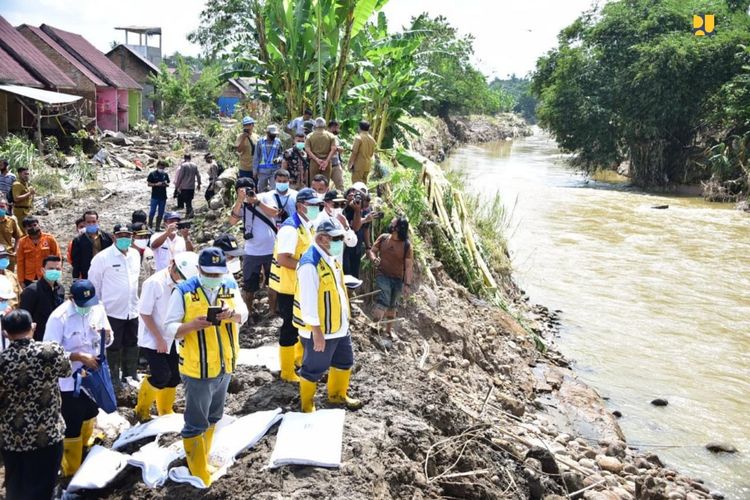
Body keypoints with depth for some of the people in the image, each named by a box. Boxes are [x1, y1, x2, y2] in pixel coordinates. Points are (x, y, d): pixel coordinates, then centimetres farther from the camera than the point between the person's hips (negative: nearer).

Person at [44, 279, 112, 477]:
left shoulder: (98, 308, -7)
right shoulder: (58, 317, -22)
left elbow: (108, 341, 3)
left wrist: (106, 335, -20)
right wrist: (80, 357, -28)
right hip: (70, 381, -6)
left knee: (89, 416, 26)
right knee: (72, 427, 5)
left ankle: (85, 453, 52)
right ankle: (71, 471, 23)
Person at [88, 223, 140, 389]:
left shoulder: (135, 255, 3)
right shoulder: (103, 257, -14)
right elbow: (94, 284, -6)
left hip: (132, 310, 5)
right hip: (113, 311, -5)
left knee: (131, 344, 16)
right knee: (114, 346, 7)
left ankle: (131, 374, 31)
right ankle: (114, 377, 22)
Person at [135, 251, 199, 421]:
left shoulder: (182, 284, -5)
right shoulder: (154, 283, -22)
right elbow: (144, 313, -16)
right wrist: (159, 338, -15)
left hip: (170, 339, 6)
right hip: (152, 340, -6)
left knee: (173, 377, 8)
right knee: (161, 376, -11)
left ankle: (166, 412, 27)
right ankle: (142, 410, 13)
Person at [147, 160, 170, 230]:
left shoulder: (165, 174, 8)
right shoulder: (152, 174, -4)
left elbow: (168, 184, 14)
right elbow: (148, 184, -3)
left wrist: (166, 184, -9)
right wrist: (156, 184, -18)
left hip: (163, 197, 4)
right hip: (155, 197, -4)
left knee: (161, 213, 9)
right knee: (152, 212, -2)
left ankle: (158, 227, 18)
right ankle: (150, 226, 8)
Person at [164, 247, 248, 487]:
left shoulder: (230, 287, 2)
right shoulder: (183, 292, -12)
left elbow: (244, 315, -5)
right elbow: (170, 328, -13)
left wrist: (233, 314, -27)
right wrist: (193, 325, -32)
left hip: (225, 366, 6)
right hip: (197, 369, -6)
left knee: (213, 417, 22)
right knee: (196, 423, 2)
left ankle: (203, 458, 41)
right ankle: (199, 474, 16)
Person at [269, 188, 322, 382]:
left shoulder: (308, 226, 7)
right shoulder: (291, 228, -22)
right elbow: (283, 259, -30)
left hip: (302, 285, 9)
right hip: (288, 286, -9)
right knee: (290, 327, 1)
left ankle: (299, 356, 43)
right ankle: (287, 372, 15)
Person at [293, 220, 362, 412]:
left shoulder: (330, 257, 7)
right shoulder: (310, 263, -25)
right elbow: (308, 300, -26)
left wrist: (344, 317, 21)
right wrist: (317, 332, -24)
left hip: (339, 326, 10)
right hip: (320, 330, -10)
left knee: (345, 362, 23)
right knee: (314, 369, 8)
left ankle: (337, 395, 45)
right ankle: (306, 406, 27)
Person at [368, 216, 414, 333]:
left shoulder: (407, 245, -11)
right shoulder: (383, 238, -3)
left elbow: (409, 266, -11)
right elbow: (372, 250, 6)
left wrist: (407, 283, -18)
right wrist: (374, 259, -17)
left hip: (397, 279, 1)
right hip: (382, 274, 0)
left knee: (392, 305, 15)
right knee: (384, 299, -23)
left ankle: (388, 330, 32)